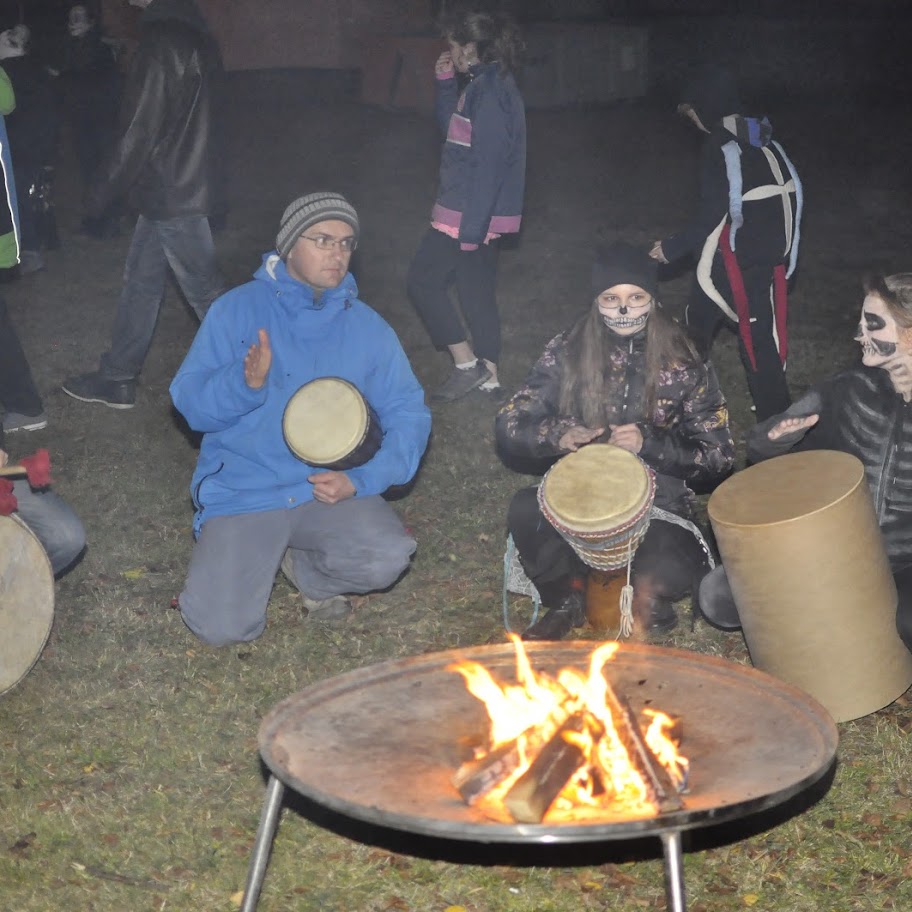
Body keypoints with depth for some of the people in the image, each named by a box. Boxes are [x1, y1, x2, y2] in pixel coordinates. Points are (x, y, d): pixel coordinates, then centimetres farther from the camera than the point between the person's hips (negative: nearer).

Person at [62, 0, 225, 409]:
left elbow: (141, 130, -21)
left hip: (170, 194, -10)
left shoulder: (162, 42, -22)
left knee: (204, 290, 1)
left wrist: (103, 190, -10)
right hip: (180, 184, 10)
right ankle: (117, 378, 26)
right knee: (140, 280, 16)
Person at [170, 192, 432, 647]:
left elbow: (408, 413, 3)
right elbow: (188, 402, -6)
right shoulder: (238, 310, -3)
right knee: (221, 627, -20)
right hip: (244, 492, -2)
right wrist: (245, 383, -27)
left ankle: (306, 567, 7)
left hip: (330, 488, 2)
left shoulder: (367, 327, 4)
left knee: (388, 559, -28)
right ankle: (244, 561, 16)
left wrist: (362, 480, -12)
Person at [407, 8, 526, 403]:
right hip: (480, 213, 10)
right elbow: (451, 126, 27)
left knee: (423, 280, -1)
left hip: (469, 212, -10)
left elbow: (489, 163, -23)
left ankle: (467, 364, 1)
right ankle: (488, 378, 16)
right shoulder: (486, 84, 13)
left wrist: (471, 226, -24)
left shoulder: (488, 91, -19)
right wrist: (446, 81, 13)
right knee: (477, 291, 12)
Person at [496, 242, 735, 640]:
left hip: (659, 506, -1)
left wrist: (648, 443, -20)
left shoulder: (683, 365, -3)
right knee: (525, 508, -32)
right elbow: (508, 426, -2)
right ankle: (567, 598, -1)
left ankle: (644, 596, 6)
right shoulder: (567, 352, -1)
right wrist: (557, 436, -24)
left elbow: (719, 458, -4)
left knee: (671, 570, -35)